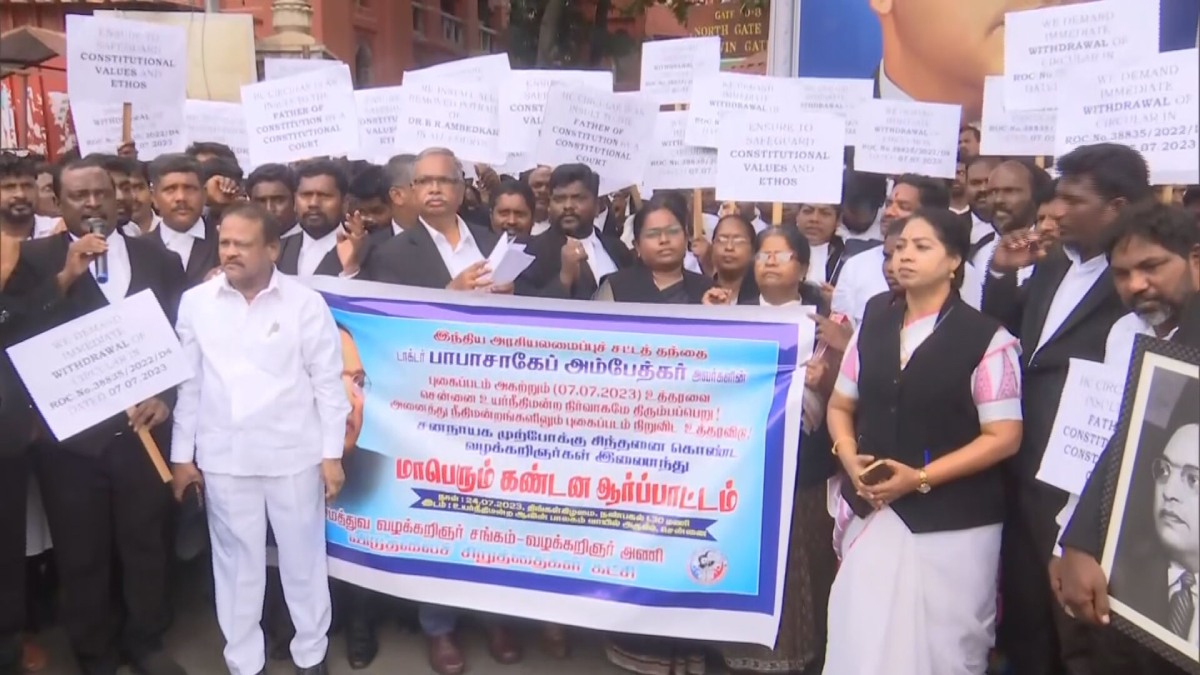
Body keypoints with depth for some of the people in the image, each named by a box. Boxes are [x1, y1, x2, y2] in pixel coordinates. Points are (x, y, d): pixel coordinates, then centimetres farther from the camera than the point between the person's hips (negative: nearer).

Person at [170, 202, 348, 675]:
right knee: (236, 561, 13)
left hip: (293, 454, -2)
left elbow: (328, 382, -3)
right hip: (223, 456, 2)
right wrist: (182, 454, 7)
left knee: (303, 557, 11)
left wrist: (331, 454, -4)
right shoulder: (196, 302, 1)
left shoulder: (306, 303, -6)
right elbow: (188, 382, 6)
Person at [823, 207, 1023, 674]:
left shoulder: (987, 338, -8)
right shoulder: (872, 326, 8)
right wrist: (850, 459, -6)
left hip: (952, 521, -4)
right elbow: (840, 405, 13)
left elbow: (1003, 437, -9)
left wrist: (921, 478, -16)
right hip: (872, 511, 4)